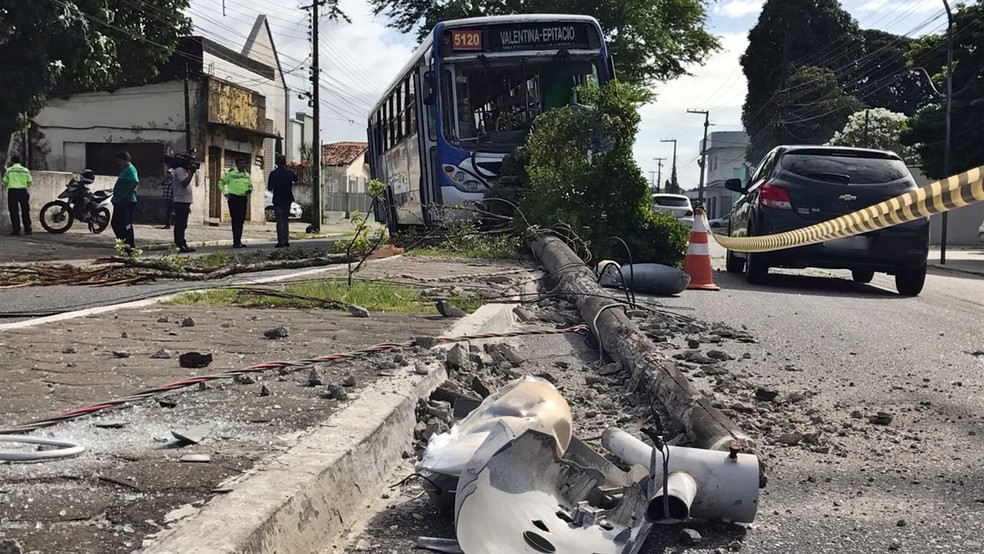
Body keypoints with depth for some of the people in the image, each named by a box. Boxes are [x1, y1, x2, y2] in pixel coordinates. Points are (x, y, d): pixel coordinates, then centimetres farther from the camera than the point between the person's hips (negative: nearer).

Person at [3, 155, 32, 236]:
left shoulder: (9, 170, 2)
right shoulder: (25, 170, 5)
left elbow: (4, 183, 5)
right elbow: (29, 183, 6)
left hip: (12, 191, -1)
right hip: (23, 191, 2)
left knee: (14, 212, 2)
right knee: (25, 211, 6)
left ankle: (16, 230, -3)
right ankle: (27, 230, 4)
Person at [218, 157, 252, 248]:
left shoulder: (247, 174, 15)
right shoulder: (230, 173, -3)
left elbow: (250, 185, 25)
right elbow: (221, 183, 2)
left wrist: (249, 190, 2)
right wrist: (225, 193, -7)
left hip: (243, 199, 6)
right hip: (234, 198, -6)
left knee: (241, 220, 8)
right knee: (235, 220, -10)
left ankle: (239, 241, 15)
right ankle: (236, 242, -11)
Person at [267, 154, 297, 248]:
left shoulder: (273, 173, -10)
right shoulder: (290, 173, -2)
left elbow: (269, 188, -6)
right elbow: (296, 179, 20)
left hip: (277, 200, -3)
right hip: (287, 199, 3)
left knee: (279, 222, -1)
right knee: (286, 221, 14)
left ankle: (280, 242, -5)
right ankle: (286, 241, 10)